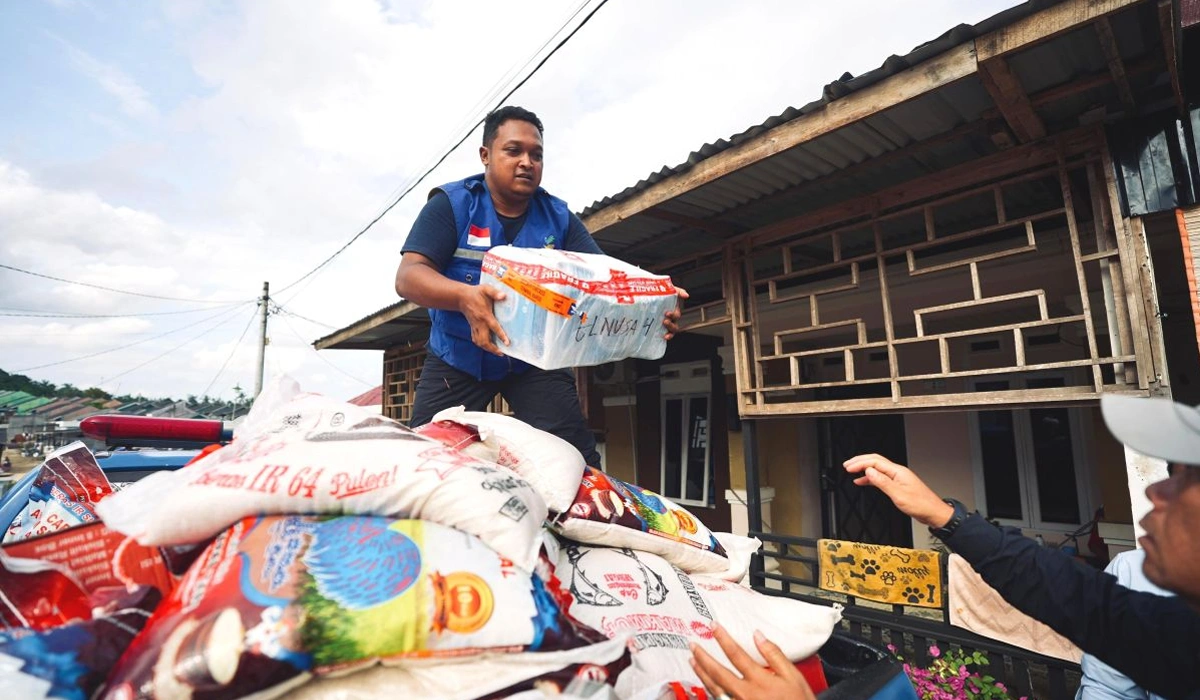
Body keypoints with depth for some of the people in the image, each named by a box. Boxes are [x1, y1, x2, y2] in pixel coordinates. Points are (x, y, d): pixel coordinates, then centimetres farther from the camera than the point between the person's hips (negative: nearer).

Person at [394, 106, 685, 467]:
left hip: (536, 358, 2)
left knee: (575, 459, -7)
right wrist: (464, 296, -43)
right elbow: (409, 275, -20)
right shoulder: (451, 204, -8)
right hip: (458, 358, -1)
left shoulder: (558, 217, 0)